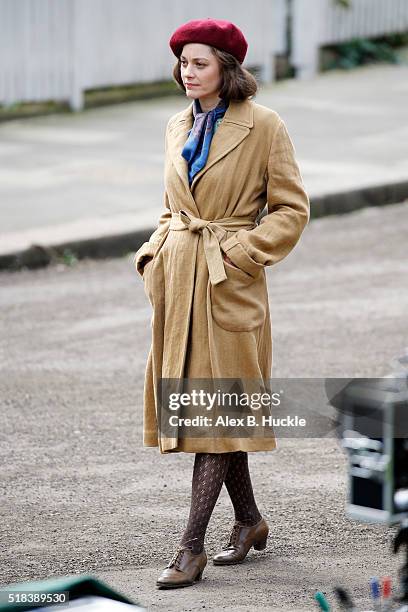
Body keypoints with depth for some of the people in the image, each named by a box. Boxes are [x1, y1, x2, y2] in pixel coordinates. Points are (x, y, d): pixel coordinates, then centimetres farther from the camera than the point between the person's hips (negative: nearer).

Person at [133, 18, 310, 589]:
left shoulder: (263, 125, -7)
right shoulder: (179, 126, 11)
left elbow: (292, 209, -6)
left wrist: (239, 253, -14)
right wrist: (155, 253, 6)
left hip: (228, 282, -7)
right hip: (177, 276, 7)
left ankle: (192, 545, -6)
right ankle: (249, 519, 27)